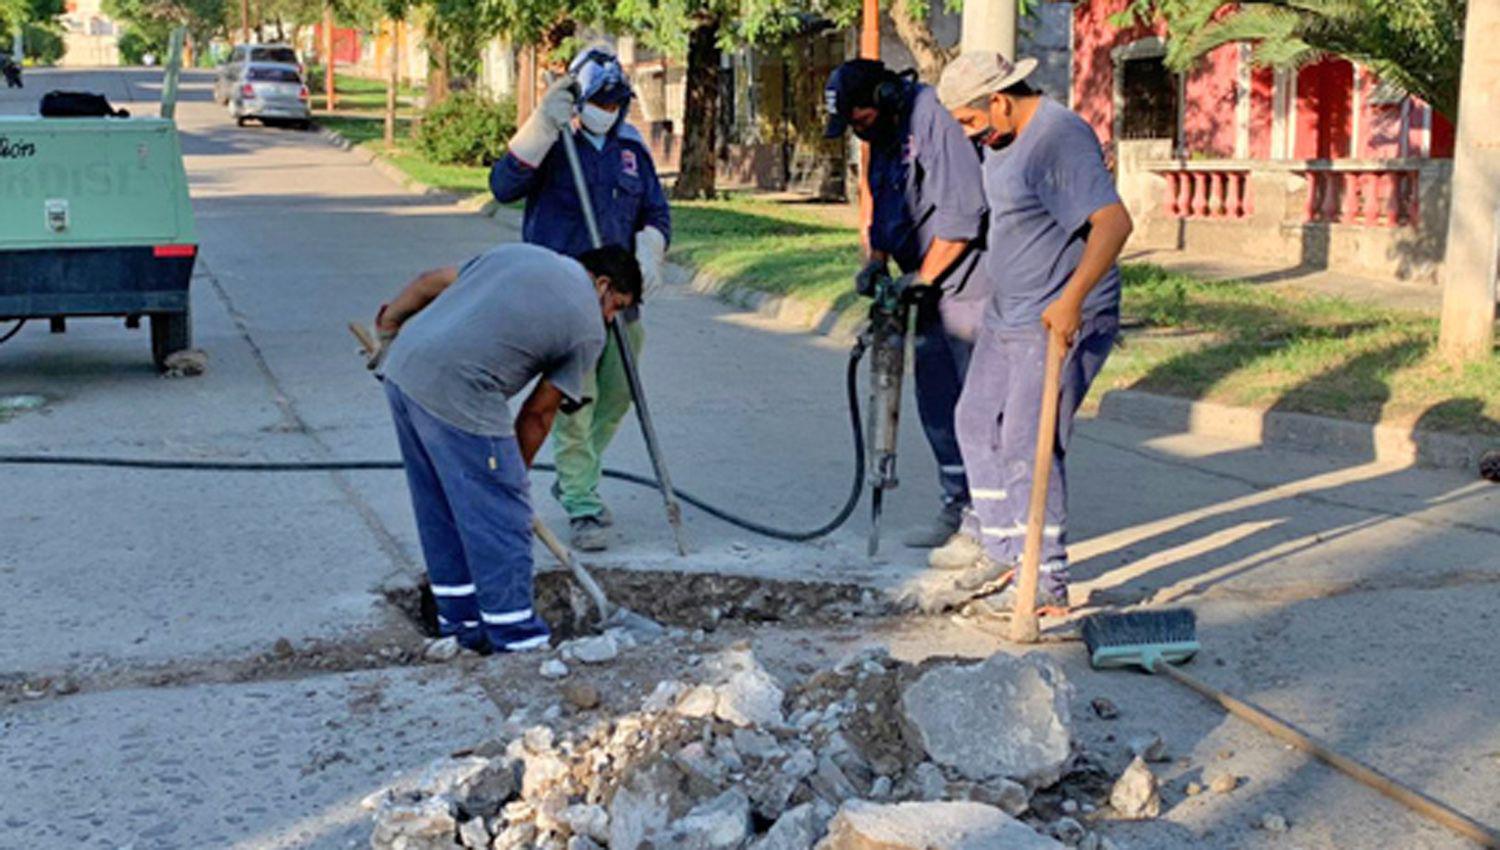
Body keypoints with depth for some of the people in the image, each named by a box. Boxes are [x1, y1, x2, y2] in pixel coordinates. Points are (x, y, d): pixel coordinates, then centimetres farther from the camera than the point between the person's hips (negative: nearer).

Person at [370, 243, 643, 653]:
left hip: (404, 366, 9)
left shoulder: (519, 252, 21)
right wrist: (515, 471, 20)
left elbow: (430, 282, 21)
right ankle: (517, 639, 6)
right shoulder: (588, 329, 3)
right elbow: (538, 412, 7)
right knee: (501, 515, 1)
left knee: (439, 510, 19)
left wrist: (389, 323, 35)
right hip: (456, 394, -9)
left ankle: (460, 621, 30)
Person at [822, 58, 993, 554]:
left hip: (970, 285, -10)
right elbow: (886, 213, 23)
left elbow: (962, 213, -21)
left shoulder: (936, 118, -16)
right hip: (937, 291, 10)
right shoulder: (886, 138, 14)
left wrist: (922, 276, -16)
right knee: (936, 401, 12)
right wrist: (876, 263, 6)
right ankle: (958, 507, 22)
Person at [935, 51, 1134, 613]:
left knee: (1029, 444, -11)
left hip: (1062, 322, -11)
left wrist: (1072, 298, -40)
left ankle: (1047, 582, -3)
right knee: (978, 423, 15)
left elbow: (1113, 221, -31)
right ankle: (1004, 550, 25)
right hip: (1008, 316, 11)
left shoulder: (1059, 140, -20)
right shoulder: (1001, 140, 11)